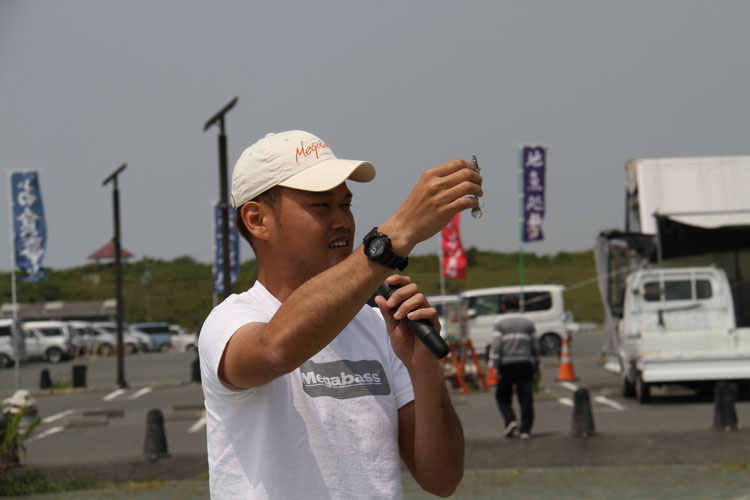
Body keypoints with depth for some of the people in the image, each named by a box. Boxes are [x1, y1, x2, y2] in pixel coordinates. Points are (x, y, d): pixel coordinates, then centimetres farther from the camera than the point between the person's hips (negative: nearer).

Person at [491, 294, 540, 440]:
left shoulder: (500, 324, 2)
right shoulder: (527, 323, 12)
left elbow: (496, 347, -7)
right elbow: (535, 347, 12)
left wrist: (495, 368, -8)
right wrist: (536, 368, 20)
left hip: (507, 364, -2)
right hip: (525, 363, 2)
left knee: (502, 396, 11)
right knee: (526, 397, 2)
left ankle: (511, 420, -8)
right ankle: (525, 429, -2)